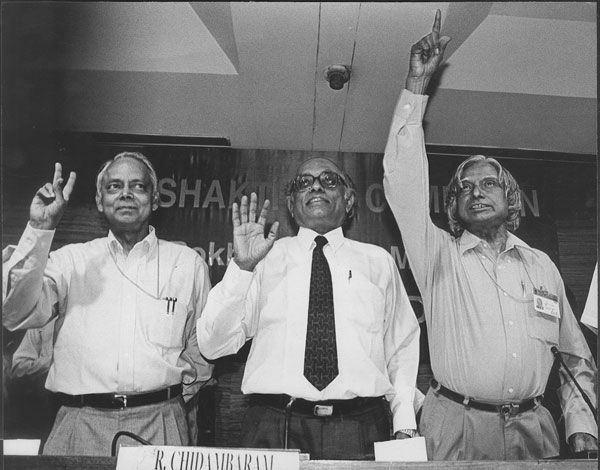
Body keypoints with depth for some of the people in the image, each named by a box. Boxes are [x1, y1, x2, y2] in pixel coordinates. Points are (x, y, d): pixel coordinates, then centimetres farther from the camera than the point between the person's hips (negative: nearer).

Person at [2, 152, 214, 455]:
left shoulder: (188, 263, 6)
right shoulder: (71, 259, 7)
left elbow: (201, 348, 11)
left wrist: (173, 399, 7)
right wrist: (39, 230, -12)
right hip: (79, 422, 1)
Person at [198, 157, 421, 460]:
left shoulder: (378, 261, 11)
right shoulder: (267, 257, 7)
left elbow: (403, 348, 11)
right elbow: (213, 346, 0)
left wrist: (405, 424, 0)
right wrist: (242, 266, -11)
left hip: (359, 429, 1)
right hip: (273, 427, 0)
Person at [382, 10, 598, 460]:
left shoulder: (542, 264, 12)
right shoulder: (439, 256, 2)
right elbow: (403, 179, -8)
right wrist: (417, 84, -11)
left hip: (533, 429, 3)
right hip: (457, 427, -2)